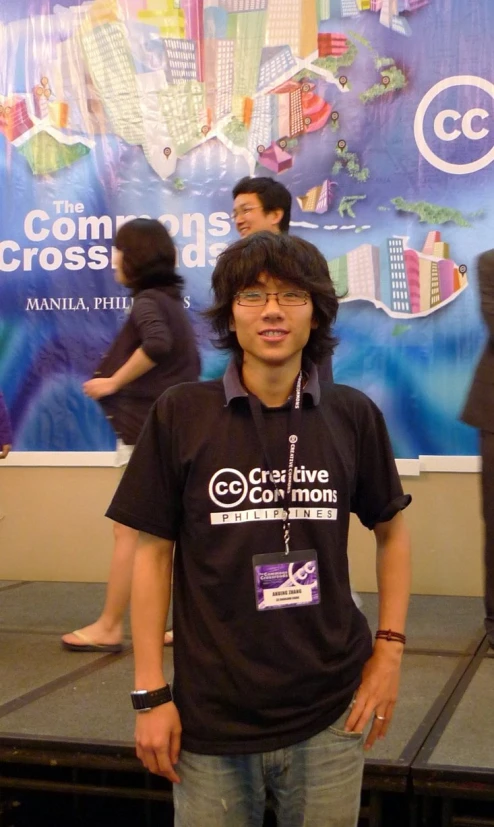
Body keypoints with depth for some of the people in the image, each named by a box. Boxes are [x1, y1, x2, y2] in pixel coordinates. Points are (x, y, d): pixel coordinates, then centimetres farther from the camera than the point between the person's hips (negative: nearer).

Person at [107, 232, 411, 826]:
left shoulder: (353, 416, -2)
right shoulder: (180, 415, -7)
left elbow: (391, 531, 10)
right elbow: (152, 552, -2)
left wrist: (390, 648, 2)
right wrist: (150, 693, -4)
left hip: (332, 714, 1)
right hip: (209, 717, -1)